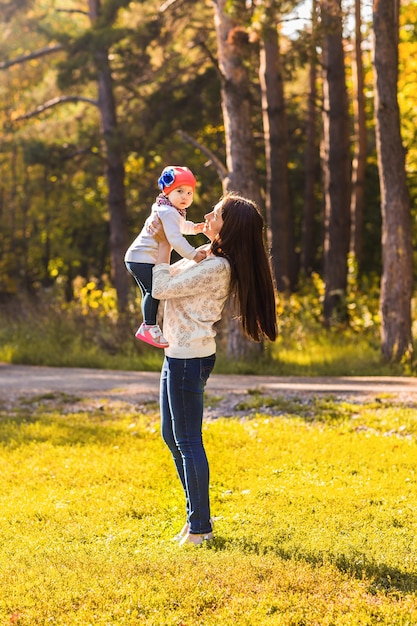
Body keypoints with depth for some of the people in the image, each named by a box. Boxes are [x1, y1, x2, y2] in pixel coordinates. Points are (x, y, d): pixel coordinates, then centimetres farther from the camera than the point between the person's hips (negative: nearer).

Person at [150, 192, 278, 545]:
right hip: (178, 355, 10)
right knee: (172, 436, 17)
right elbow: (168, 281, 23)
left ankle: (200, 526, 5)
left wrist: (165, 244, -11)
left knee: (188, 440, -4)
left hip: (190, 358, -10)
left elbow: (162, 289, -18)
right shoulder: (205, 255, 11)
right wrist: (164, 242, 15)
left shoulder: (216, 267, -20)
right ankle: (197, 517, 26)